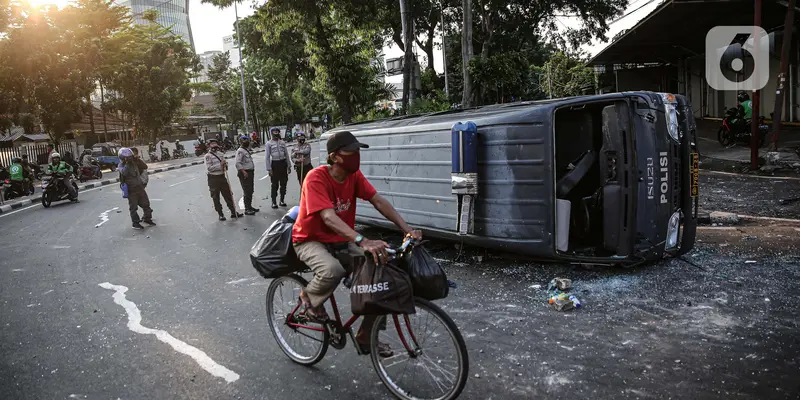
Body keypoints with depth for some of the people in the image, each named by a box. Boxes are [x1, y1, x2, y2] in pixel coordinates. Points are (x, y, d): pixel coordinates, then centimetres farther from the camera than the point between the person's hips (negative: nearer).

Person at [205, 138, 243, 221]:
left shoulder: (221, 154, 11)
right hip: (213, 178, -5)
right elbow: (209, 168, -17)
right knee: (216, 198, 3)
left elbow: (225, 164, 19)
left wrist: (225, 165, -5)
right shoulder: (208, 156, -8)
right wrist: (220, 165, -20)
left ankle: (233, 212, 15)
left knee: (228, 195, 8)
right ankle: (220, 214, 13)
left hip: (222, 177, 6)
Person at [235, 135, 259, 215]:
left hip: (250, 172, 10)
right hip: (244, 173, -10)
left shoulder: (247, 150, 18)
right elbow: (238, 163, -20)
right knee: (247, 191, -8)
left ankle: (249, 206, 26)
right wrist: (244, 172, -25)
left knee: (250, 191, 16)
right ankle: (247, 209, -4)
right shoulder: (240, 151, -12)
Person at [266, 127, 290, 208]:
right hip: (275, 164, -4)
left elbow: (287, 154, 13)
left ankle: (282, 200, 22)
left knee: (283, 183, 9)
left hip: (283, 163, 4)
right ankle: (274, 202, 5)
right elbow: (267, 157, -3)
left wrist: (289, 166, 10)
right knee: (275, 184, -1)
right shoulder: (269, 144, -1)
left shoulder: (282, 143, 10)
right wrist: (269, 169, -8)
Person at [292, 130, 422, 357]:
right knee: (333, 270, -39)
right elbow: (329, 218, -38)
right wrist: (363, 241, -51)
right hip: (311, 240, -6)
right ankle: (309, 297, -2)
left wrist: (406, 229, -26)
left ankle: (365, 337, 8)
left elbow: (379, 202, -12)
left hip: (341, 240, 6)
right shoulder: (316, 178, -25)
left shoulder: (354, 175, -6)